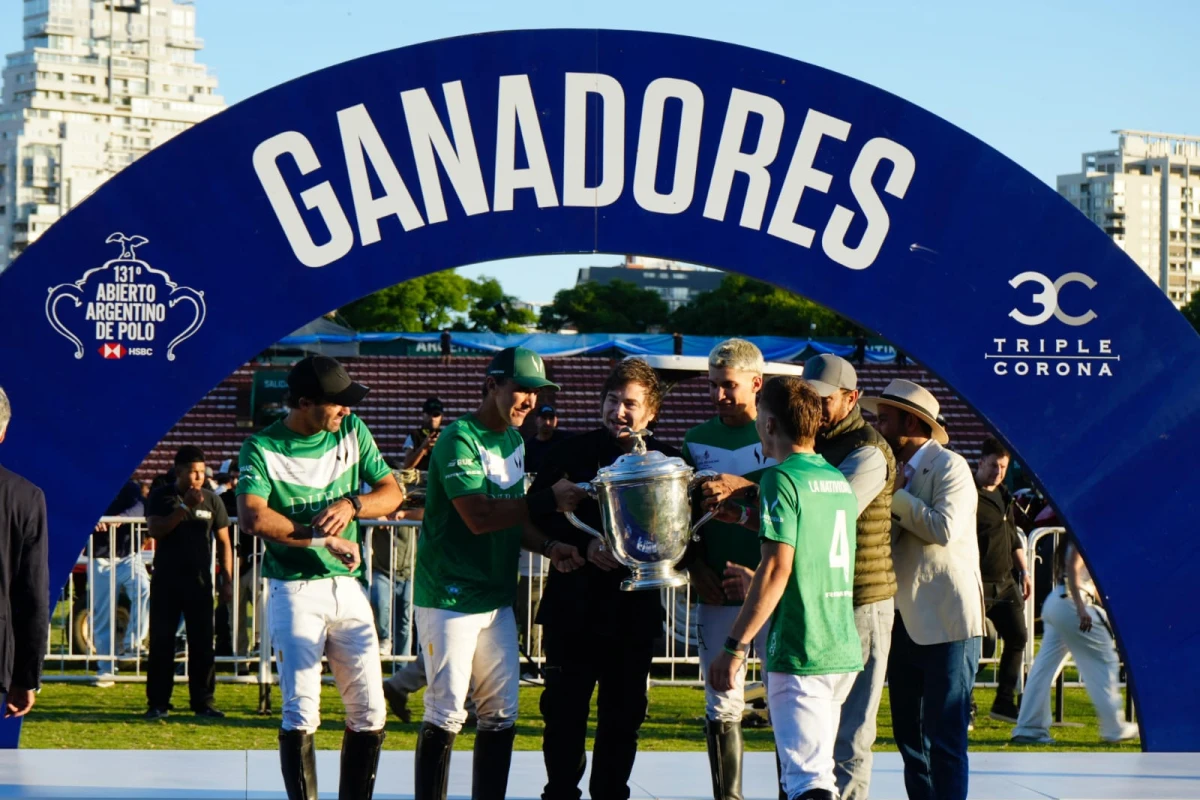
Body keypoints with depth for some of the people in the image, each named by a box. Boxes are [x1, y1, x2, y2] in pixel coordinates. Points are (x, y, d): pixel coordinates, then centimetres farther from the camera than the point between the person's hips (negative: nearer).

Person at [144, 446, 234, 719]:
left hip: (199, 582, 1)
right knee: (161, 643, 0)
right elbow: (155, 530, -14)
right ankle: (157, 703, 6)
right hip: (165, 581, -1)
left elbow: (224, 542, 9)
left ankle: (203, 702, 8)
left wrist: (227, 580, 3)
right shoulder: (162, 497, 1)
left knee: (202, 645, 1)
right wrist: (185, 507, -21)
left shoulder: (211, 500, 5)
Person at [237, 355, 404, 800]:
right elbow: (252, 517, -23)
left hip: (348, 587, 5)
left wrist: (351, 505, -12)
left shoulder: (352, 432, 7)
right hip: (295, 591, -5)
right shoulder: (262, 448, -9)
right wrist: (323, 538, -21)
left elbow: (392, 492, 9)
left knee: (369, 712, 3)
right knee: (302, 711, -9)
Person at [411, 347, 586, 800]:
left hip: (497, 598, 8)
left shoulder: (513, 439, 13)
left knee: (501, 713, 10)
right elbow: (479, 516, -24)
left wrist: (547, 547, -1)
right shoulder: (459, 439, -14)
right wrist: (547, 502, -23)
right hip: (450, 599, -8)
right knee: (446, 713, -7)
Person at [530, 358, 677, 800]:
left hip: (635, 610, 1)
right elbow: (540, 515, -2)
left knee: (623, 717, 6)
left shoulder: (666, 460, 4)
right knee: (564, 713, 2)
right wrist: (585, 544, -15)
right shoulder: (569, 453, 3)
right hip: (573, 608, -1)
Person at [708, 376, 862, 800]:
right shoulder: (838, 479, 14)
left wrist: (734, 646, -16)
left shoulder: (782, 477, -11)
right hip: (842, 650, 8)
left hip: (799, 652, -8)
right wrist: (745, 517, 37)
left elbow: (777, 568, -18)